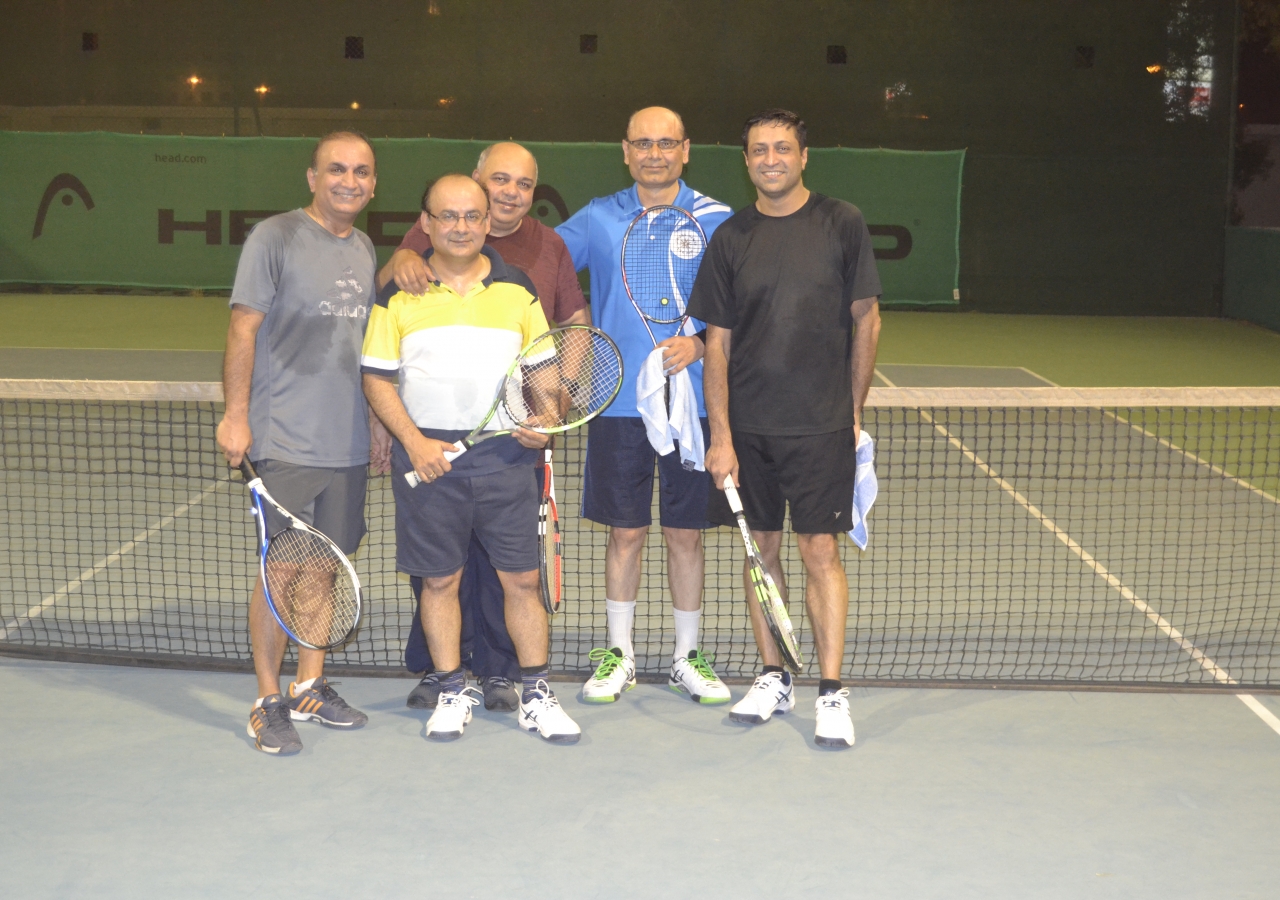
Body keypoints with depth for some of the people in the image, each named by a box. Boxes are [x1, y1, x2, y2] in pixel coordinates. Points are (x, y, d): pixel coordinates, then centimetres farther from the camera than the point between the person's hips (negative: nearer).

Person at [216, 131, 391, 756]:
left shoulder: (365, 249, 13)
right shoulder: (275, 238, -6)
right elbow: (243, 330, -8)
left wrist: (378, 422, 18)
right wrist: (235, 415, -13)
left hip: (348, 445, 6)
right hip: (286, 443, -6)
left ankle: (309, 686, 25)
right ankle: (268, 701, 8)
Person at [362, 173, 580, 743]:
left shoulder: (518, 290, 7)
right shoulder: (399, 295, 3)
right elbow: (376, 377, 2)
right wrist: (414, 441, -10)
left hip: (506, 456, 1)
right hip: (428, 454, 0)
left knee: (522, 579, 2)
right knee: (439, 580, 7)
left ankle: (536, 695, 14)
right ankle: (452, 692, 21)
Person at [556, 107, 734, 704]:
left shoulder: (716, 221, 2)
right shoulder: (598, 219, 6)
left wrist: (697, 345, -15)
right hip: (618, 404, 1)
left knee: (686, 534, 7)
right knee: (624, 532, 7)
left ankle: (687, 657, 21)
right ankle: (619, 654, 21)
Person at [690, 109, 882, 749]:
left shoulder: (842, 224, -1)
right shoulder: (730, 239, 4)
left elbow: (866, 320, 4)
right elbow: (717, 343, 3)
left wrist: (854, 408, 4)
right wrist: (720, 436, -3)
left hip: (821, 426, -2)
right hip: (747, 429, 3)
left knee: (820, 552, -3)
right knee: (761, 549, 9)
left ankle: (831, 691, 3)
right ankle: (774, 678, 22)